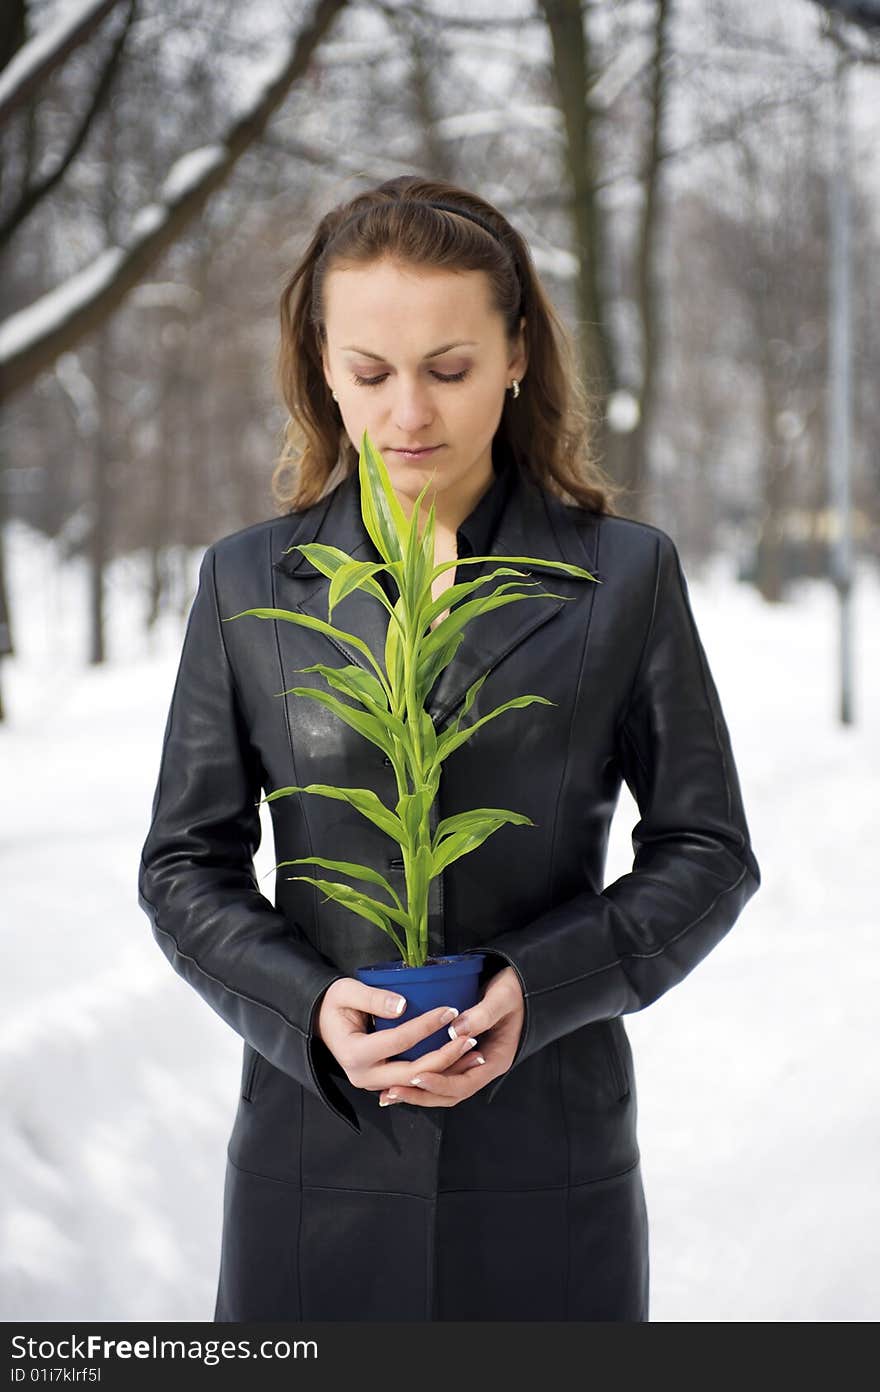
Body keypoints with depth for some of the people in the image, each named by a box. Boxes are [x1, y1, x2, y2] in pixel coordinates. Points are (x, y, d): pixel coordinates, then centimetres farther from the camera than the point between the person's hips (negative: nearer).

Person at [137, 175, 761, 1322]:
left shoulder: (626, 573, 0)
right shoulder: (246, 582, 4)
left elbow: (709, 850, 3)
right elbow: (186, 864, 6)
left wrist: (540, 983, -13)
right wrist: (308, 1005, -12)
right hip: (316, 1152, 1)